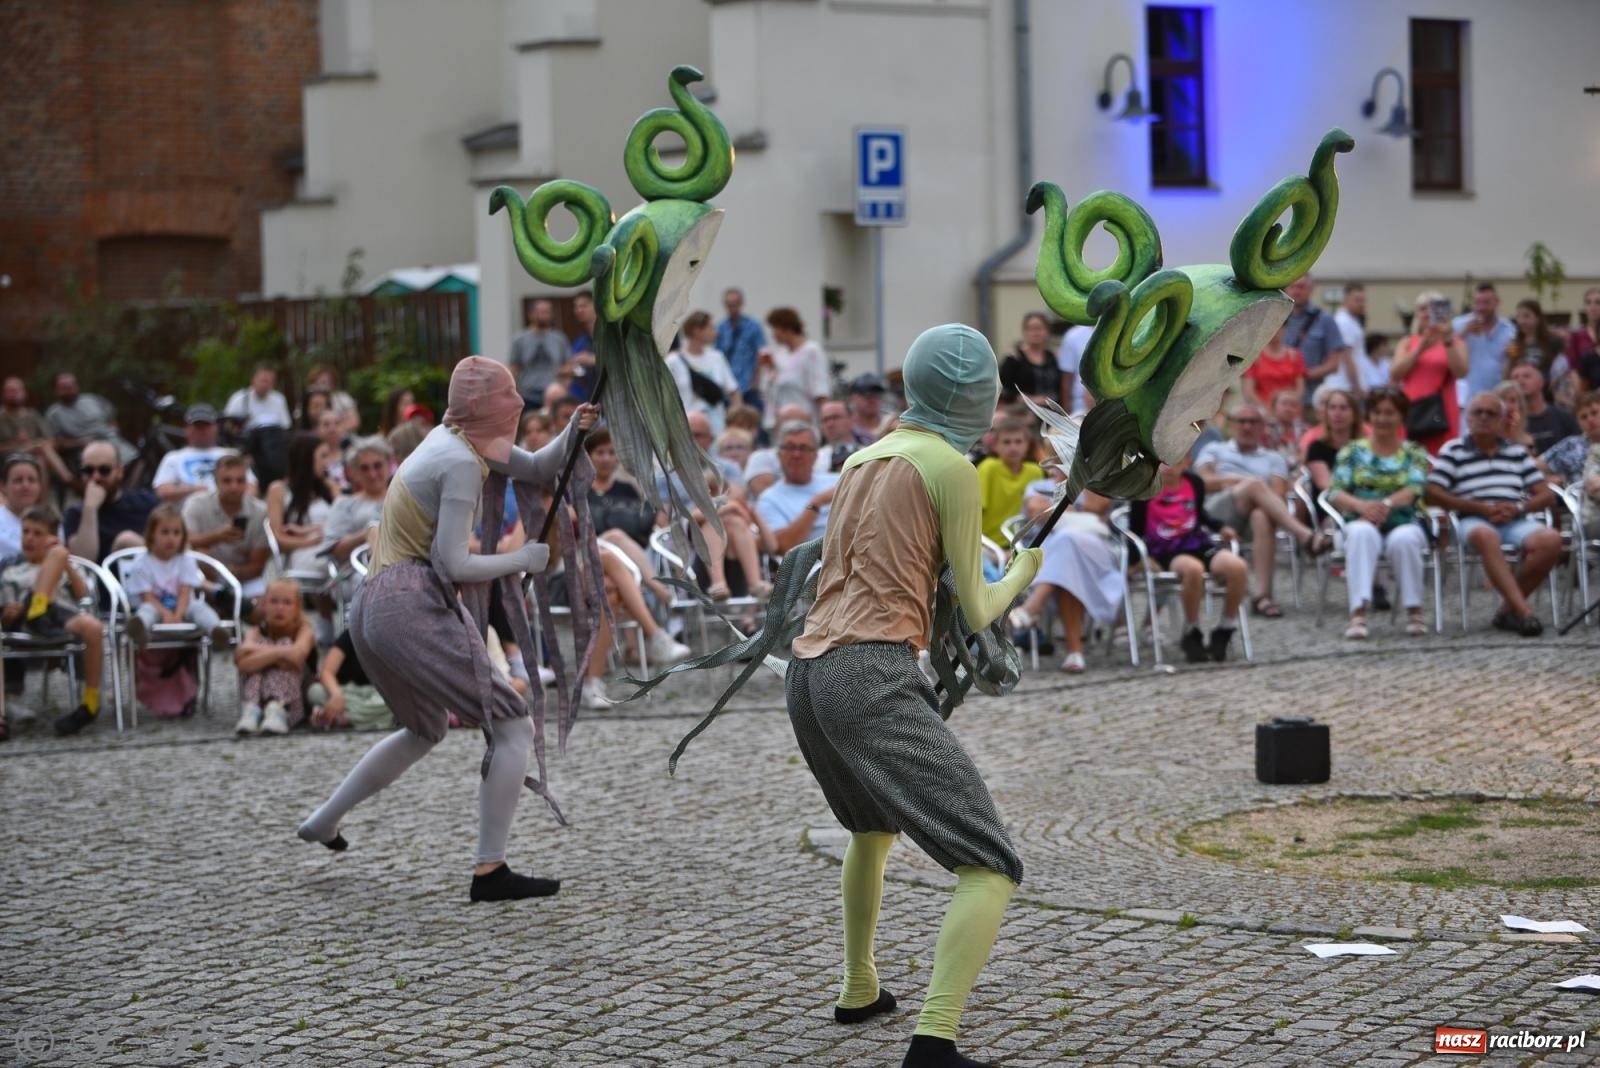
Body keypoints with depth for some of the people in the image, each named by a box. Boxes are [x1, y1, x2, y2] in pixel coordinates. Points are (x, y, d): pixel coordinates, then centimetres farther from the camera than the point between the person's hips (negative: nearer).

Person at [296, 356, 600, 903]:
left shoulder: (454, 438, 13)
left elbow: (539, 470, 23)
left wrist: (572, 434, 5)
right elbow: (452, 564, -17)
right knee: (513, 728, -6)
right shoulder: (462, 463, -15)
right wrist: (522, 560, -6)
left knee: (424, 732, 32)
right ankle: (490, 872, -9)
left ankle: (323, 823, 37)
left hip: (372, 608, 10)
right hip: (413, 608, -10)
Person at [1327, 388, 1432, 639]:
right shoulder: (1352, 451, 14)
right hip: (1361, 522, 0)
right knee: (1362, 533, -36)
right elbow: (1335, 492, -1)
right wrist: (1362, 505, -23)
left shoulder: (1414, 453, 13)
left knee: (1404, 539, -36)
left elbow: (1415, 488, -7)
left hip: (1404, 523, 0)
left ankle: (1414, 611, -27)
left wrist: (1388, 504, -28)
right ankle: (1359, 613, -48)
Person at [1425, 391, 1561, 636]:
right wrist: (1481, 508, -8)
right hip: (1474, 521, -3)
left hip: (1515, 522, 3)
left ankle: (1508, 608, -18)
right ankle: (1523, 612, -48)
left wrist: (1518, 508, -5)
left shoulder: (1517, 452, 22)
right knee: (1486, 537, -41)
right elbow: (1433, 493, -1)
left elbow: (1546, 495, 18)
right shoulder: (1453, 451, 11)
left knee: (1551, 540, -29)